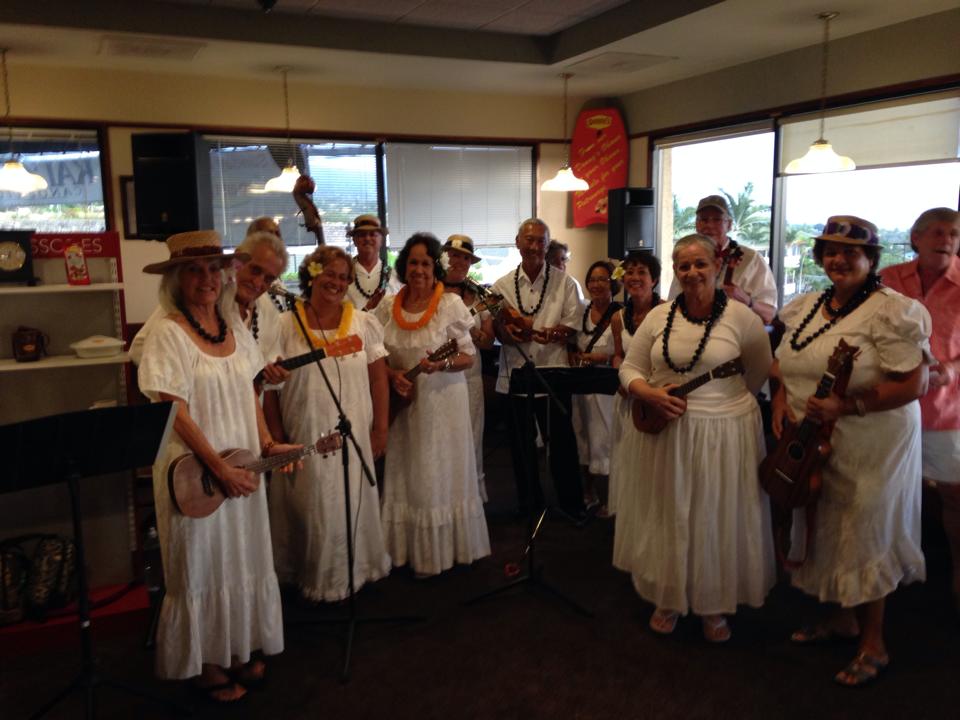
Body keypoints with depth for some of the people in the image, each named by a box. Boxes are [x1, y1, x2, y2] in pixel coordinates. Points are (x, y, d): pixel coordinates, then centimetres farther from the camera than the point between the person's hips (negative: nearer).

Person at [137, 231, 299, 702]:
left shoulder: (235, 330, 5)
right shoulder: (168, 334, -14)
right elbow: (175, 411, -18)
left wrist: (267, 444, -2)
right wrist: (220, 468, -19)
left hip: (243, 466, 6)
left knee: (245, 560, 16)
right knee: (203, 568, 8)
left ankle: (240, 650, 35)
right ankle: (206, 663, 27)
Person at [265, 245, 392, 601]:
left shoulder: (364, 323, 2)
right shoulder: (286, 325, -3)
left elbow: (379, 379, 3)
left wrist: (380, 429, 0)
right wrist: (276, 435, -3)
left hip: (352, 434, 2)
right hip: (304, 434, -1)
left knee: (351, 503, 11)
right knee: (311, 505, 8)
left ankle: (353, 570, 32)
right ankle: (314, 575, 27)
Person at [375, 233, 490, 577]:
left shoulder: (451, 304, -8)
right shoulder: (388, 305, 3)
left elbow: (468, 356, -5)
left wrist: (441, 364, -23)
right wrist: (393, 375, -9)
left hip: (442, 401, -3)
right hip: (404, 401, 3)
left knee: (439, 475, 6)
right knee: (406, 474, 10)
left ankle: (440, 550, 21)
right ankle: (408, 548, 26)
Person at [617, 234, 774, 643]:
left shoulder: (741, 317, -7)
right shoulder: (659, 316, 1)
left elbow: (760, 374, 4)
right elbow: (629, 368, 4)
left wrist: (721, 400, 2)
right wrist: (649, 395, -14)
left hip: (723, 435, -2)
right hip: (663, 432, 2)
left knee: (717, 520, 10)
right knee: (667, 517, 13)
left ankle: (715, 606, 32)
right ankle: (667, 599, 33)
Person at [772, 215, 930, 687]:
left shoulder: (891, 311, -15)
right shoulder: (805, 308, 8)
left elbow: (912, 386, -19)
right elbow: (783, 361, 16)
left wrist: (845, 406, -28)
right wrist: (780, 395, -4)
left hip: (870, 448, -7)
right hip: (812, 445, 7)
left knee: (863, 537, 3)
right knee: (824, 532, 17)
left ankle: (873, 645, 22)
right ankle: (841, 618, 38)